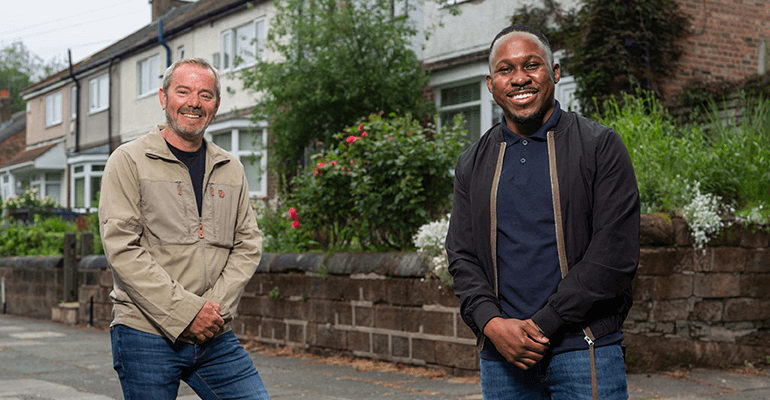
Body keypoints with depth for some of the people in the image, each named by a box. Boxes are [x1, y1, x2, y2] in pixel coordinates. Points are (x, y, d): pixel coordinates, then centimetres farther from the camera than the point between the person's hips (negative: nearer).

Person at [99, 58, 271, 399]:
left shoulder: (231, 169, 14)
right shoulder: (129, 161, -1)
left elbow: (248, 245, 10)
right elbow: (122, 248, -10)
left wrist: (216, 307, -7)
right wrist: (185, 311, -15)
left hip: (216, 336, 4)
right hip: (147, 334, -4)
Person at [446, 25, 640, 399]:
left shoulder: (600, 146, -1)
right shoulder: (473, 164, 11)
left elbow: (614, 256, -8)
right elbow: (462, 256, 8)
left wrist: (540, 325, -12)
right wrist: (492, 324, -10)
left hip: (584, 352, -3)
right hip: (500, 354, 3)